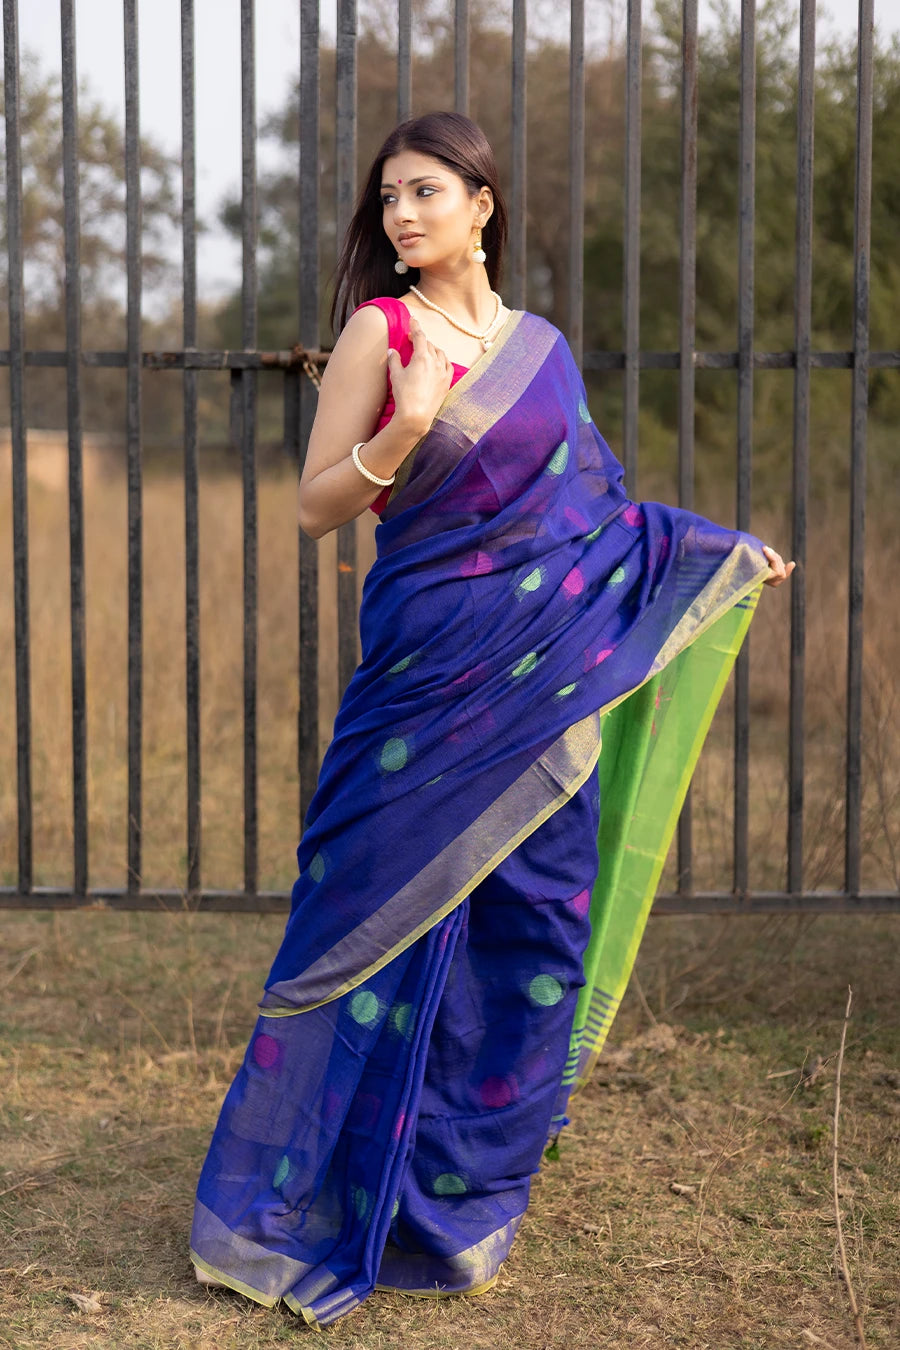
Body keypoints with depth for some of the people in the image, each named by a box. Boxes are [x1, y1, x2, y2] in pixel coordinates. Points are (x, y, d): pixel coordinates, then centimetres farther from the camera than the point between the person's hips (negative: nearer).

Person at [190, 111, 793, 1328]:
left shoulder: (542, 347, 11)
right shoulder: (381, 331, -3)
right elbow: (318, 505, -5)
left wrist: (719, 552, 25)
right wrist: (406, 425, -21)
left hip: (545, 677, 5)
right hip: (430, 671, -5)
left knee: (535, 924, 6)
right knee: (399, 923, -3)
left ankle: (467, 1190, 20)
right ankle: (316, 1196, 10)